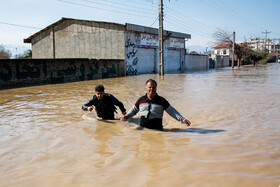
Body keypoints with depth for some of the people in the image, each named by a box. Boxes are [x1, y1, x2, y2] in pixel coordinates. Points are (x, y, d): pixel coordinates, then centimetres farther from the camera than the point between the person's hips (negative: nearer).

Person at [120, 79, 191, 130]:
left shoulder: (161, 100, 4)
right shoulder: (141, 100, 9)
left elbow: (172, 111, 6)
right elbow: (134, 110, 24)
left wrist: (183, 119, -2)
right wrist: (126, 116, 9)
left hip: (157, 129, -2)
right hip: (143, 128, 2)